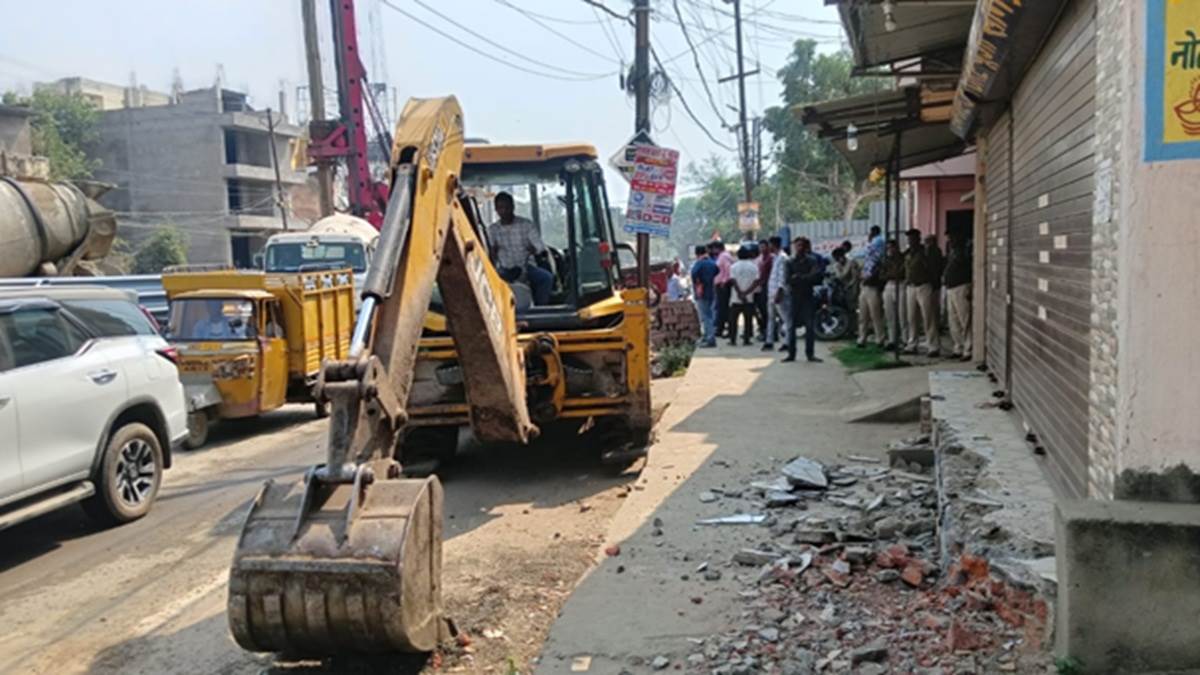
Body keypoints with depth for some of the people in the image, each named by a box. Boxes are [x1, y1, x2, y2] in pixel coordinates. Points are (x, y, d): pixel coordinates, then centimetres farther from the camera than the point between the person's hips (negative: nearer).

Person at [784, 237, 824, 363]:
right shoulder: (790, 263, 6)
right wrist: (807, 280, -14)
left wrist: (800, 277, -14)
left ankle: (810, 354, 3)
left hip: (808, 297, -1)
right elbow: (789, 280, -4)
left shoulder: (812, 261, 4)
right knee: (791, 326, 0)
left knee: (810, 326, -4)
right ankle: (791, 354, 7)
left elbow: (817, 276, -11)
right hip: (794, 297, 1)